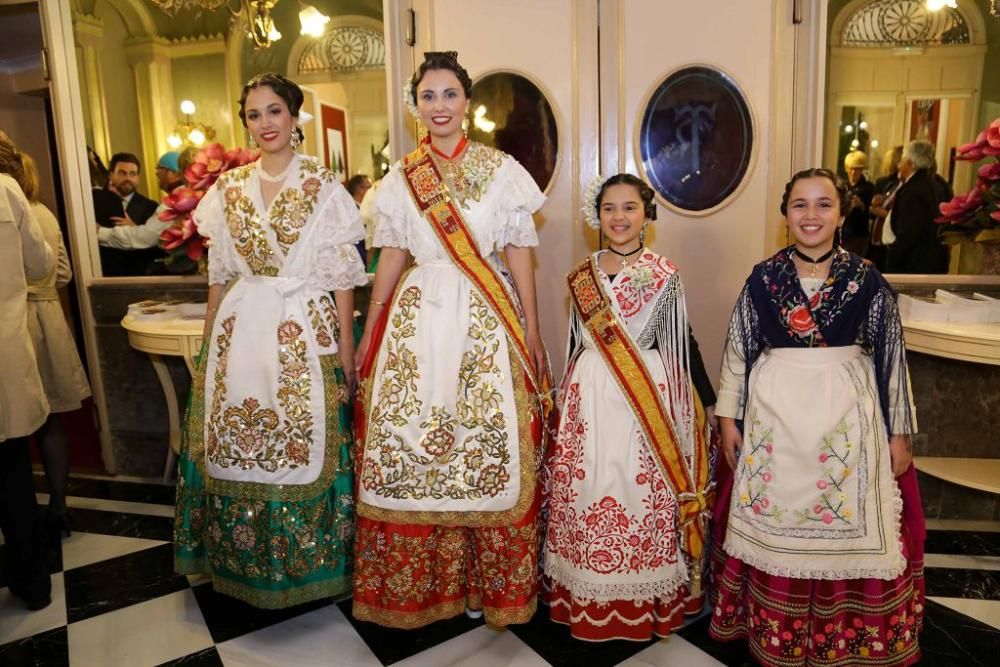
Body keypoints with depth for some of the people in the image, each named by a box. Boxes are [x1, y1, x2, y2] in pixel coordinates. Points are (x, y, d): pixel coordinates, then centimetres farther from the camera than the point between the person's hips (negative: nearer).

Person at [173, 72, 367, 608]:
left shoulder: (323, 185, -1)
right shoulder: (229, 188, 10)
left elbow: (342, 272, -4)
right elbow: (219, 272, 13)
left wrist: (346, 342, -8)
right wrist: (210, 339, 11)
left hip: (306, 330, -3)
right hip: (241, 330, 4)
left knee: (303, 441, -1)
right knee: (235, 441, 8)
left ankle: (306, 560, 21)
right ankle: (245, 560, 29)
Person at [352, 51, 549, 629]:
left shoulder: (501, 169, 4)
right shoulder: (401, 177, 11)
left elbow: (520, 255, 3)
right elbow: (392, 258, 12)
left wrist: (532, 334, -2)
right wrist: (367, 335, 10)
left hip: (487, 319, -2)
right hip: (419, 316, 2)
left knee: (487, 443, -1)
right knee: (409, 441, 2)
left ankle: (484, 582, 19)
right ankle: (420, 582, 22)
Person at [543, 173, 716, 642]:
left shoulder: (663, 274, -1)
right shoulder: (581, 275, 8)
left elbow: (683, 340, 2)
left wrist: (708, 400, 3)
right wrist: (568, 398, 18)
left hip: (650, 394, -3)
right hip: (591, 395, 3)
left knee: (644, 493, 1)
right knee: (586, 492, 6)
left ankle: (646, 599, 22)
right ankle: (588, 600, 24)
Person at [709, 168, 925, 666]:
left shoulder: (866, 279, -1)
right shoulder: (763, 276, -1)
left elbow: (891, 356, 3)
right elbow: (738, 350, 3)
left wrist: (898, 431, 2)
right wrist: (728, 417, 2)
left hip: (848, 416, 0)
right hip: (775, 414, 0)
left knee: (849, 524, 8)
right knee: (774, 526, 9)